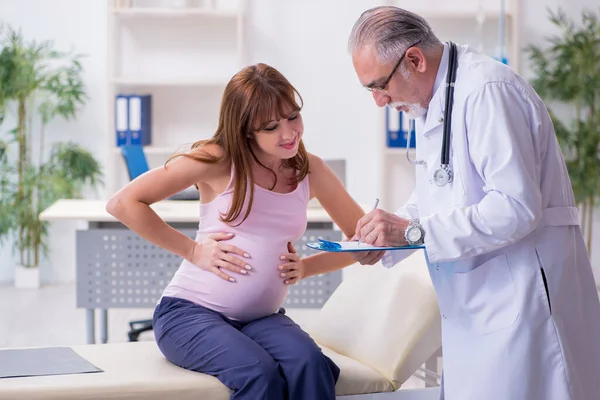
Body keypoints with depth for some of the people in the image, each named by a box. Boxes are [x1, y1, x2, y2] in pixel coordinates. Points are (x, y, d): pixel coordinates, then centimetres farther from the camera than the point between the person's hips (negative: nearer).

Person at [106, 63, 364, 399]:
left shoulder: (310, 170, 4)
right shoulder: (218, 160, -7)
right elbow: (123, 204, -10)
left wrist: (306, 267, -3)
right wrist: (192, 250, -11)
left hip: (262, 318, 4)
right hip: (191, 311, -3)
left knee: (310, 365, -30)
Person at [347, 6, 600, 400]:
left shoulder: (486, 90, -18)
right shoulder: (431, 103, 11)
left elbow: (517, 207, -25)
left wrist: (413, 231, -23)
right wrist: (386, 238, 3)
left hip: (521, 298, -9)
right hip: (475, 307, 9)